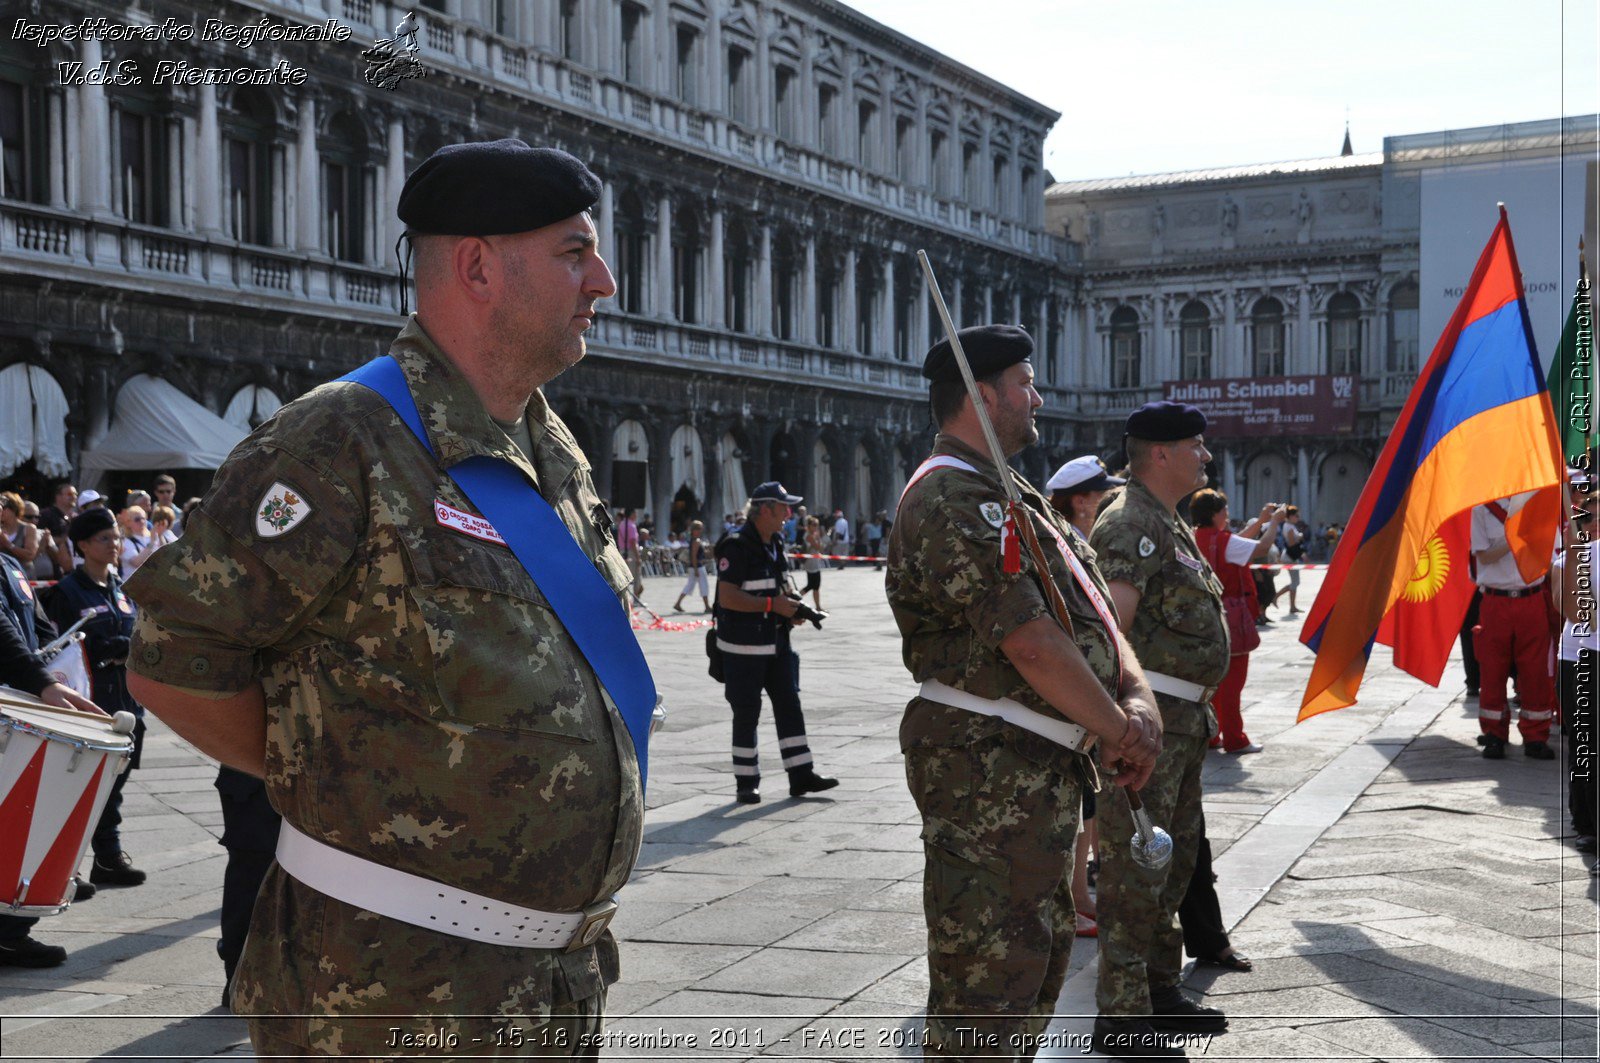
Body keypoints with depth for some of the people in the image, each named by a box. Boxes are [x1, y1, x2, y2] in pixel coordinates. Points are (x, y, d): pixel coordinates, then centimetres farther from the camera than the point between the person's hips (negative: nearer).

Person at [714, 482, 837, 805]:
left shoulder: (775, 545, 13)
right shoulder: (736, 546, -15)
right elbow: (727, 597, -21)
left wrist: (794, 608, 5)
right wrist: (773, 604, -23)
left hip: (775, 642, 8)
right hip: (743, 647, -8)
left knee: (789, 706, 6)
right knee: (746, 714, 1)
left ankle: (801, 775, 11)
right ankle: (746, 782, 11)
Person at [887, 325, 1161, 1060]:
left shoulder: (1011, 495, 17)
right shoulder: (951, 501, -18)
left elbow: (1092, 608, 13)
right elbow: (1031, 642, -22)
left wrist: (1136, 696, -4)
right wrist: (1117, 729, -11)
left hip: (1043, 770, 11)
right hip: (988, 771, -11)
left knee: (1042, 952, 21)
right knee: (986, 973, -6)